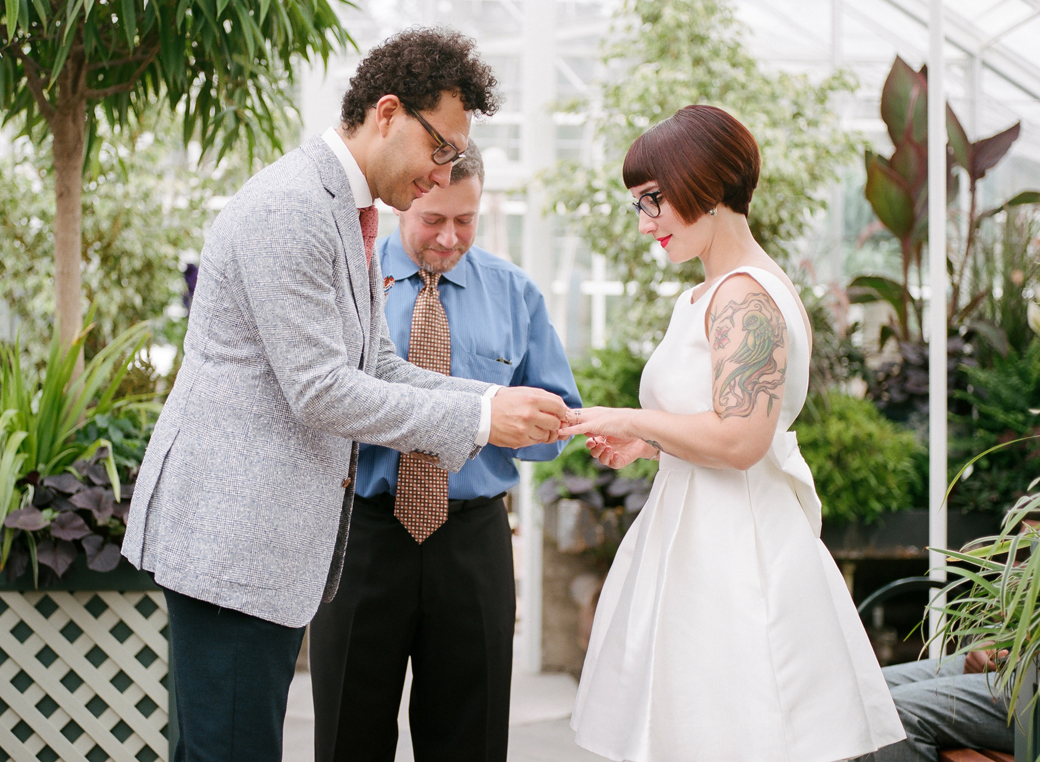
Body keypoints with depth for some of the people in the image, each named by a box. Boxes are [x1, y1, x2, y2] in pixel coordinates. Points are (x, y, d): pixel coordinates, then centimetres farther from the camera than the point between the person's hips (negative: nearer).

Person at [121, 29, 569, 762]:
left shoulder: (349, 217, 16)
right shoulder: (287, 207, -17)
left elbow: (377, 368, 18)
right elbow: (320, 392, -20)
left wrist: (501, 401, 5)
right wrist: (478, 420, -16)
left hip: (282, 535, 10)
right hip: (230, 532, -10)